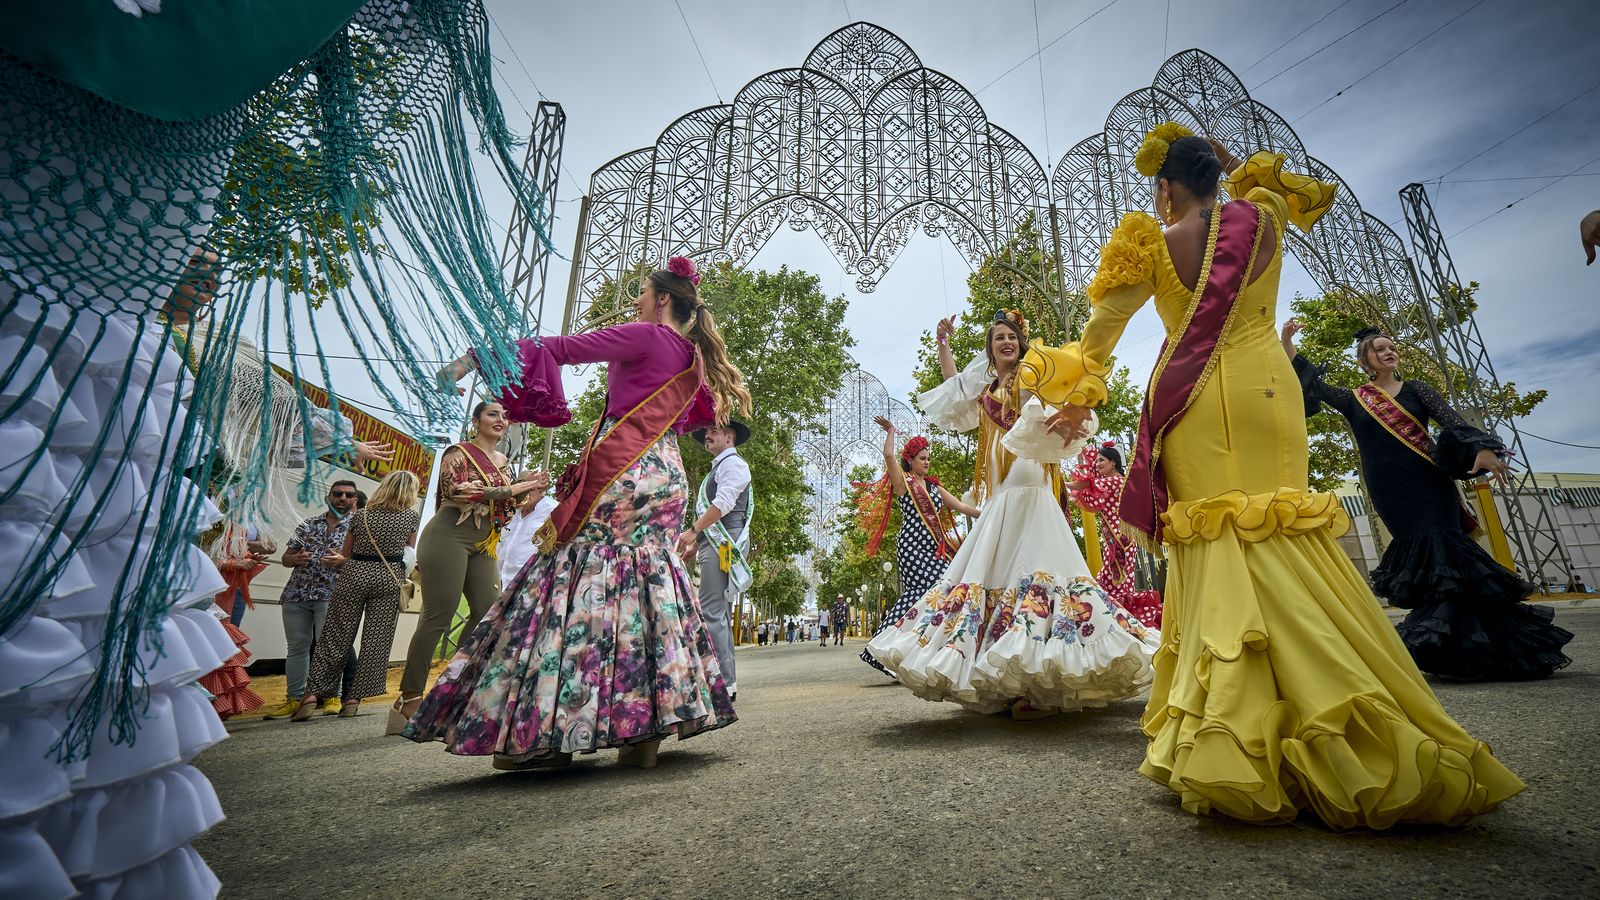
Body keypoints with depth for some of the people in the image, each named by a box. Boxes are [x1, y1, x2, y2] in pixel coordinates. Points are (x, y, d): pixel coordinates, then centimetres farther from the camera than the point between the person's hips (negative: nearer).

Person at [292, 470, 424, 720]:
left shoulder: (362, 515, 7)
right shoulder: (412, 516, 1)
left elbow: (345, 555, 10)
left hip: (355, 575, 2)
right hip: (389, 578, -2)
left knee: (335, 636, 9)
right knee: (377, 639, 3)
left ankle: (312, 694, 5)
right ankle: (354, 698, 4)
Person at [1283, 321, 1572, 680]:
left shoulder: (1416, 389, 9)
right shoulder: (1354, 400, 10)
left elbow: (1452, 422, -1)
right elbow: (1313, 384, 6)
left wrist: (1482, 449, -20)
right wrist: (1287, 342, -4)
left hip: (1428, 483, 0)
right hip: (1388, 492, 1)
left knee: (1438, 549, -13)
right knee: (1421, 549, -1)